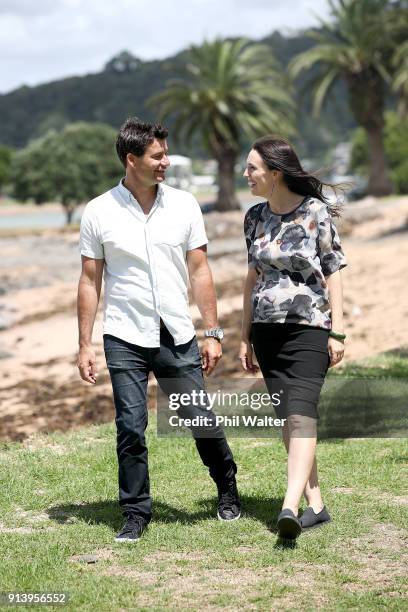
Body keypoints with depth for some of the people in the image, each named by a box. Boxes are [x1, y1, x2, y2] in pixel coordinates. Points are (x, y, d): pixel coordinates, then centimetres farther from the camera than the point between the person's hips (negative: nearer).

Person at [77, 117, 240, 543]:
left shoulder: (183, 205, 3)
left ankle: (228, 491, 28)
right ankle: (136, 514, 11)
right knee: (131, 428, -2)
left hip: (178, 338, 1)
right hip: (125, 340, -1)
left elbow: (199, 272, 5)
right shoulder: (99, 212, -2)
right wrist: (84, 345, 0)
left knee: (202, 420, 4)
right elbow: (89, 282, 3)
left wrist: (213, 333, 1)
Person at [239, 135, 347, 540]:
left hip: (308, 328, -6)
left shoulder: (316, 212, -6)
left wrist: (337, 332, -8)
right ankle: (315, 505, 14)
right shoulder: (255, 217, 9)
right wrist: (245, 336, 13)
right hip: (267, 330, 6)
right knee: (286, 418, 6)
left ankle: (290, 509, -29)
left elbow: (333, 274, -4)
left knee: (300, 414, -17)